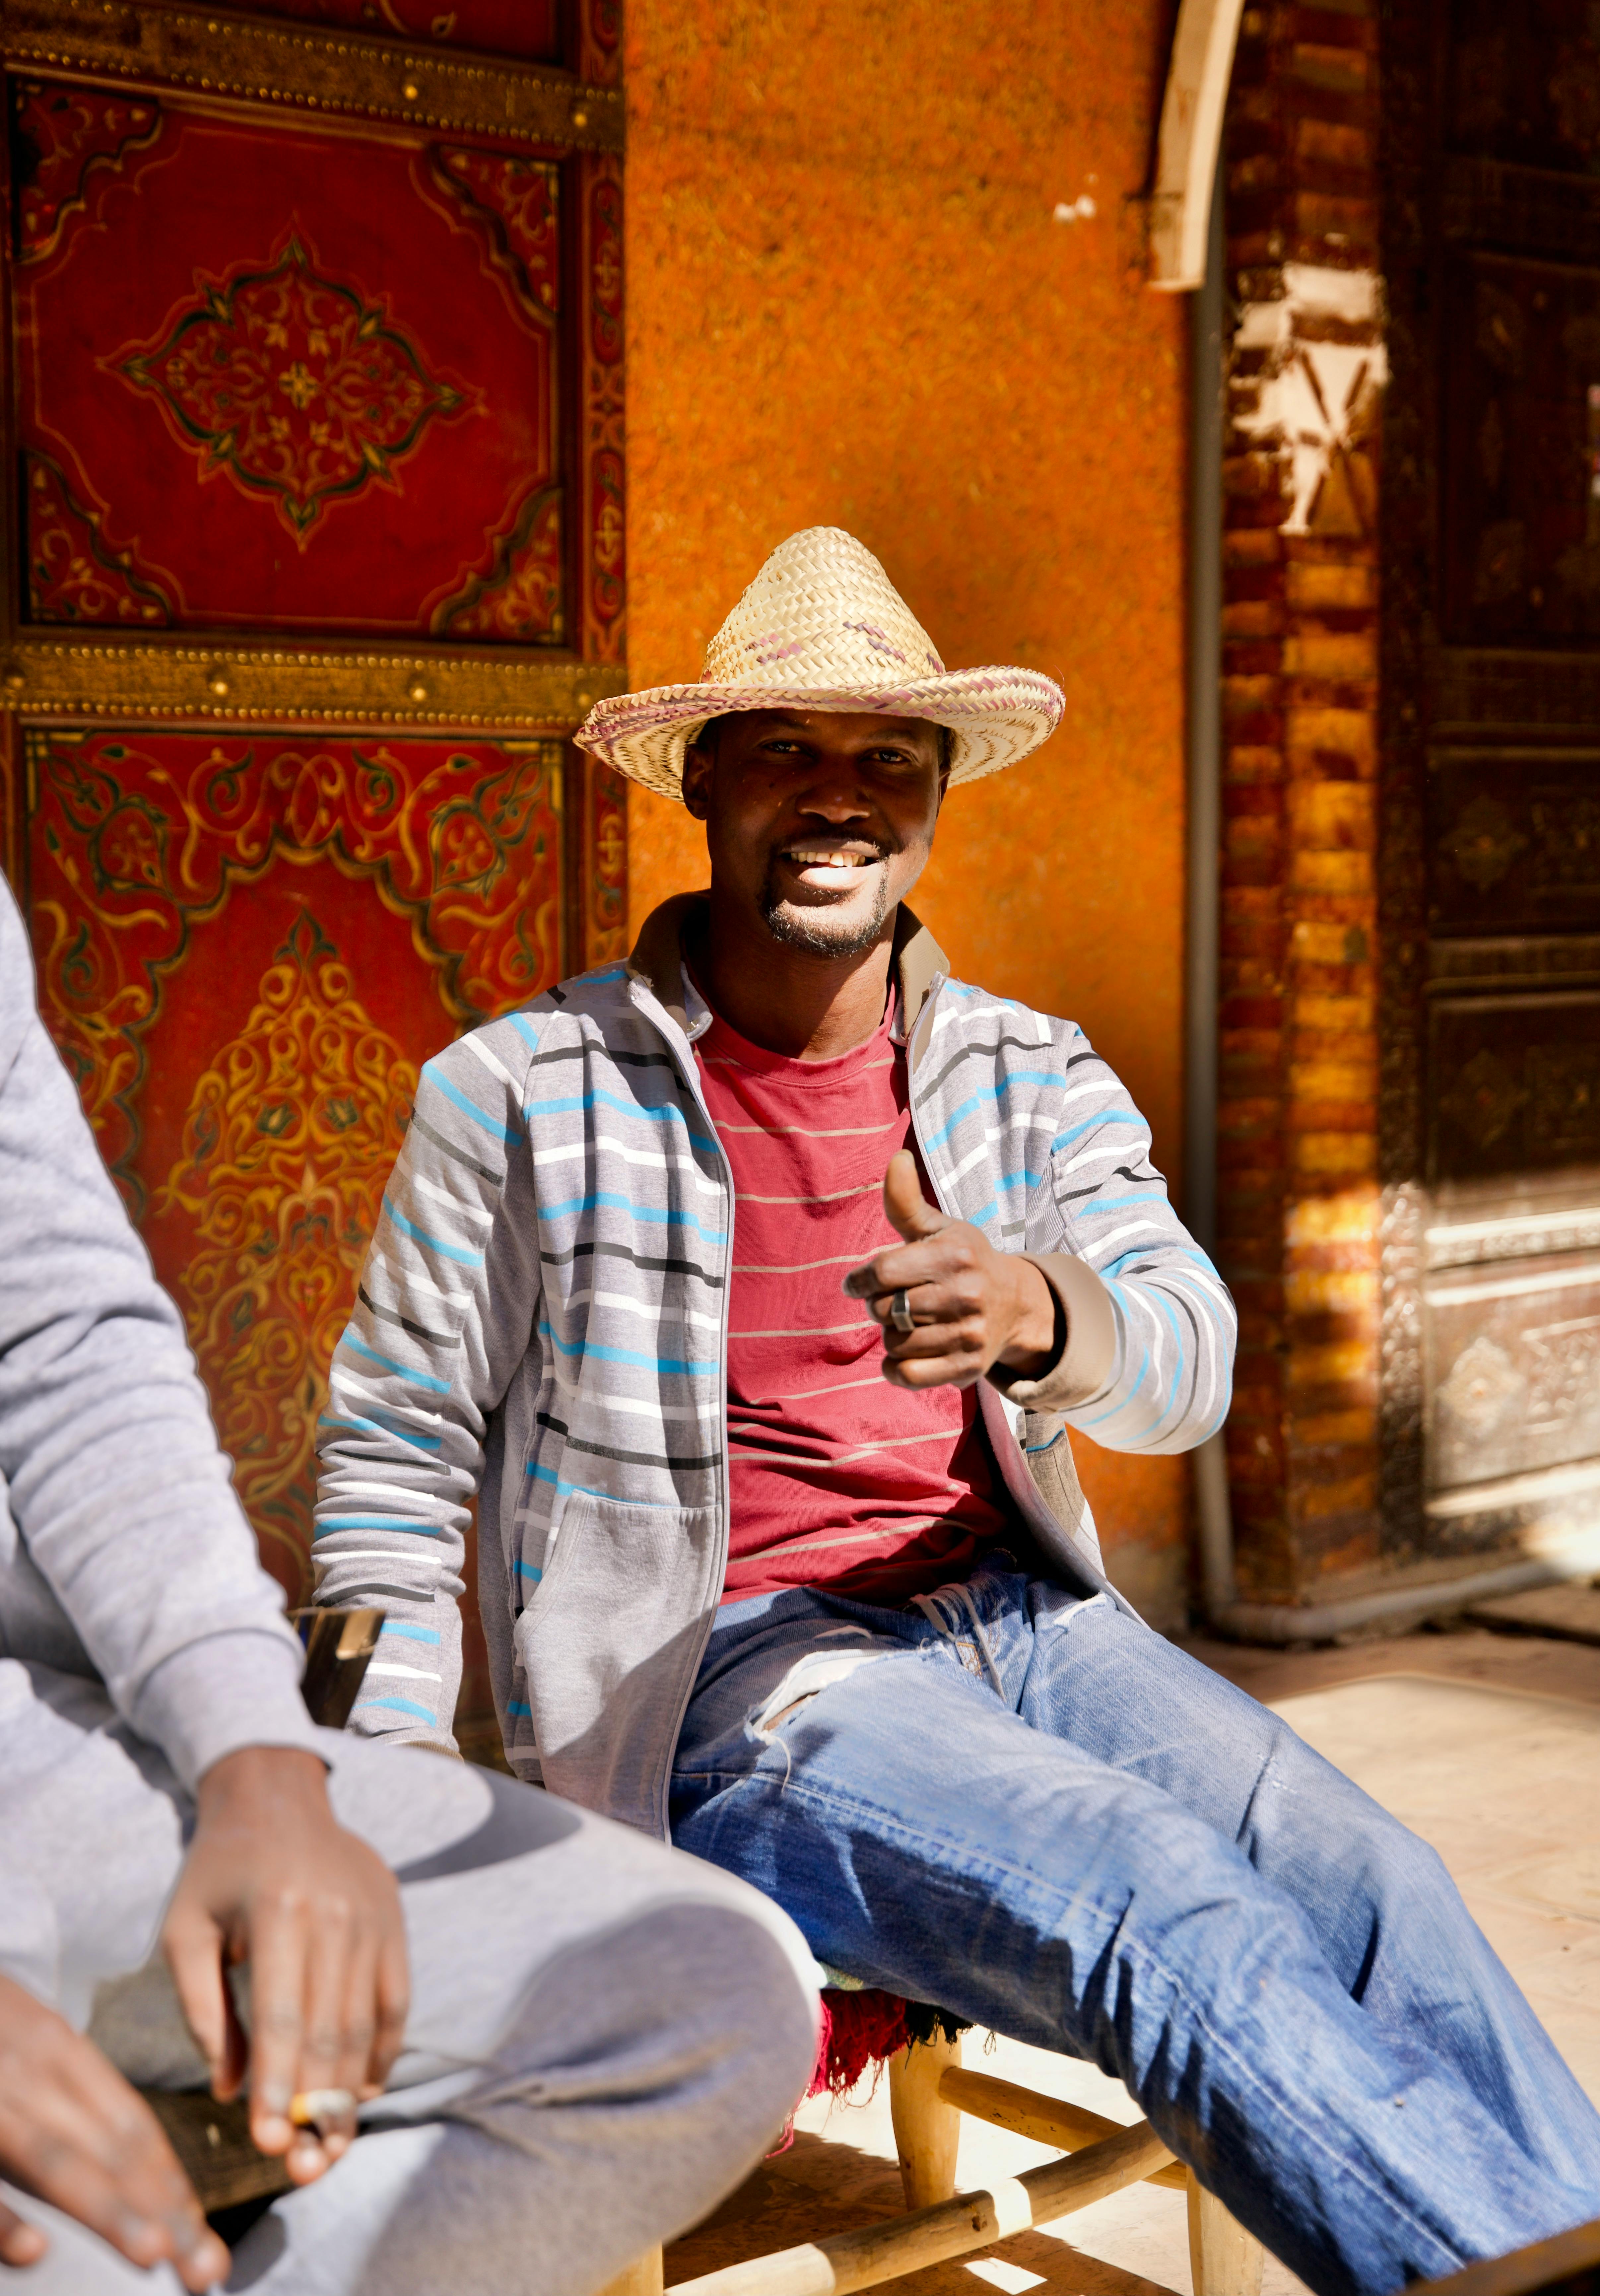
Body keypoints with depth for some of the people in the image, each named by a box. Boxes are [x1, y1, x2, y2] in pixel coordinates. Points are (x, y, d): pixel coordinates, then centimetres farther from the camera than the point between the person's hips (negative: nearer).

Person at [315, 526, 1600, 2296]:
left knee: (1371, 1885, -23)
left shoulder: (1035, 1080, 10)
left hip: (1019, 1614, 4)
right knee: (1168, 1912, -29)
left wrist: (1035, 1316, -31)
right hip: (726, 1679, -4)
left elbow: (1190, 1363, -6)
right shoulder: (522, 1095, 0)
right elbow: (397, 1457, 6)